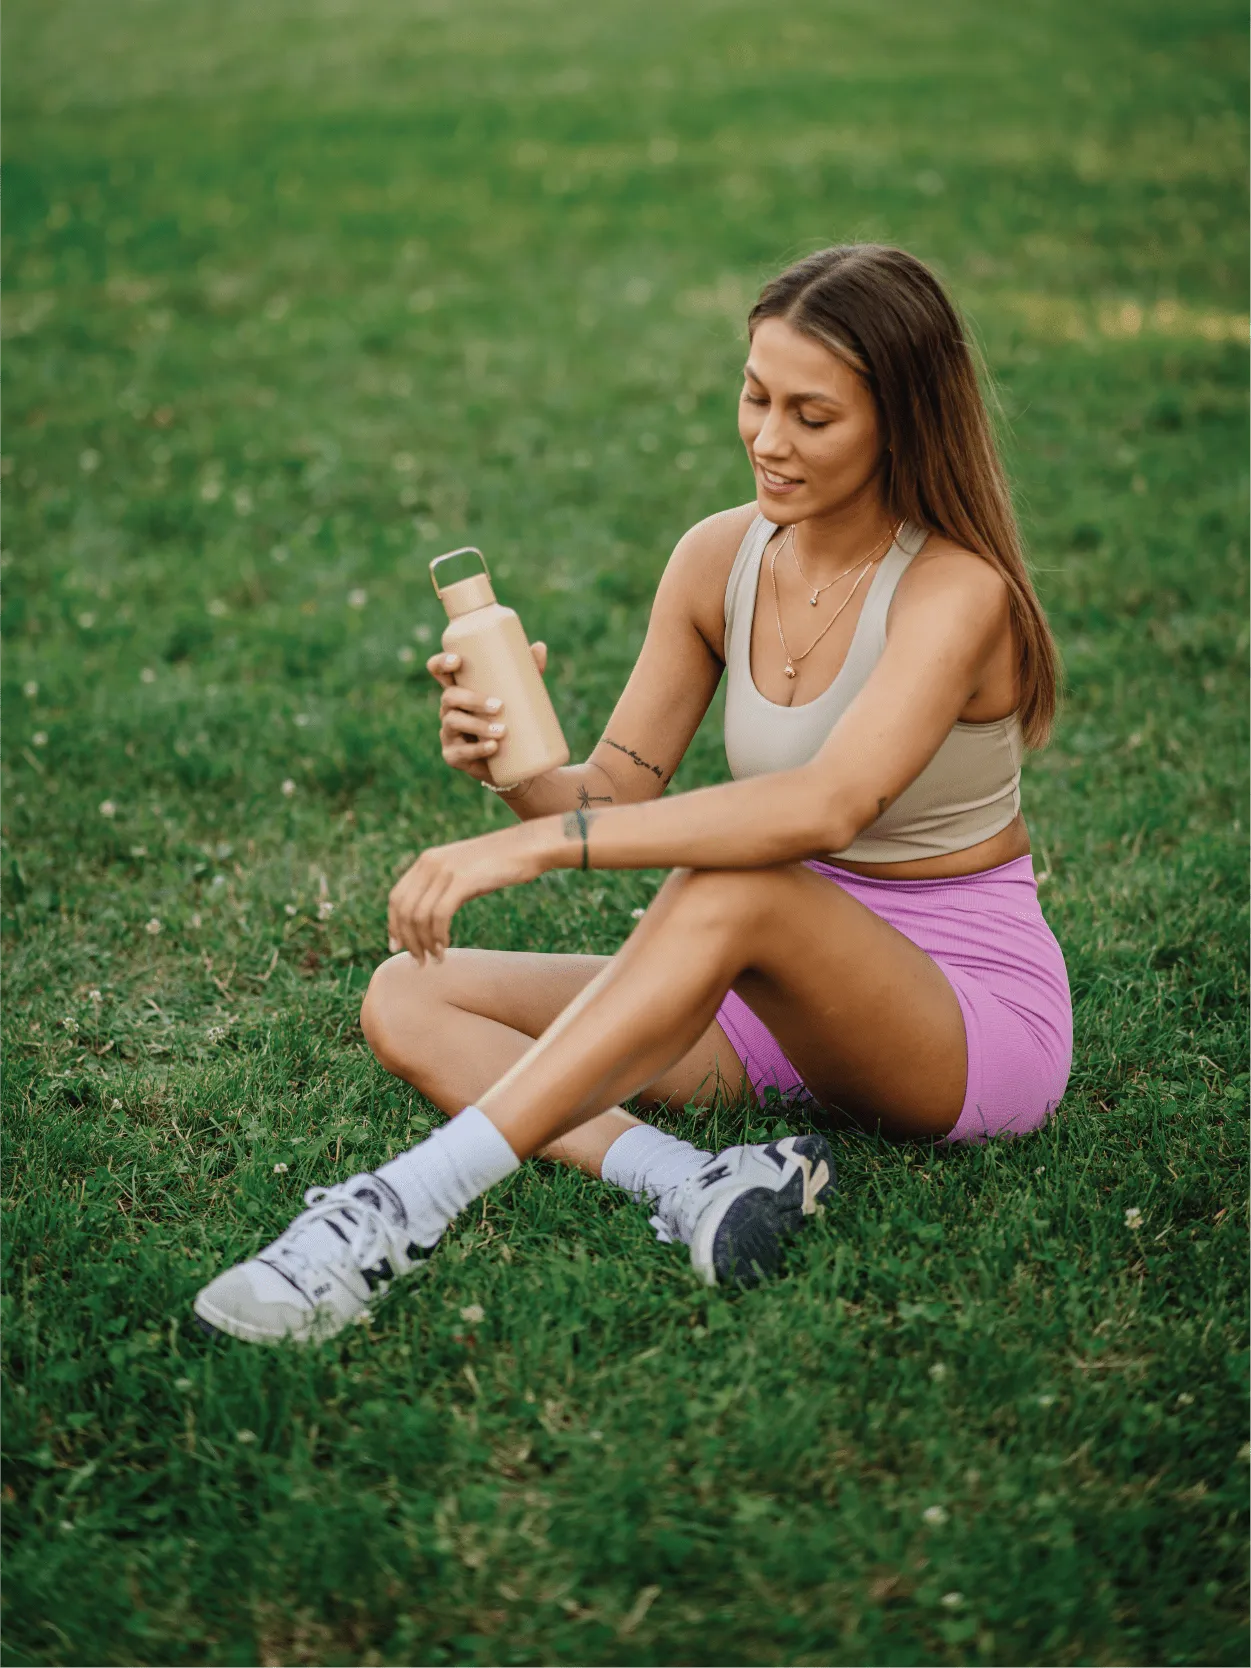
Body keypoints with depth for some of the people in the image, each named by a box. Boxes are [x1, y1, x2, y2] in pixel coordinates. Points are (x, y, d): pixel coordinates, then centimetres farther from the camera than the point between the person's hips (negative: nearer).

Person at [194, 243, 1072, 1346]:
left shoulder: (956, 589, -19)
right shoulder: (719, 558, 0)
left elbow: (828, 807, -37)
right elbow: (614, 793, 0)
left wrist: (537, 846, -40)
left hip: (978, 1020, -6)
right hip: (785, 1005, 7)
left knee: (732, 886, -39)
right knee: (408, 1000, -7)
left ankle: (402, 1207, -38)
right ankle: (686, 1184, -31)